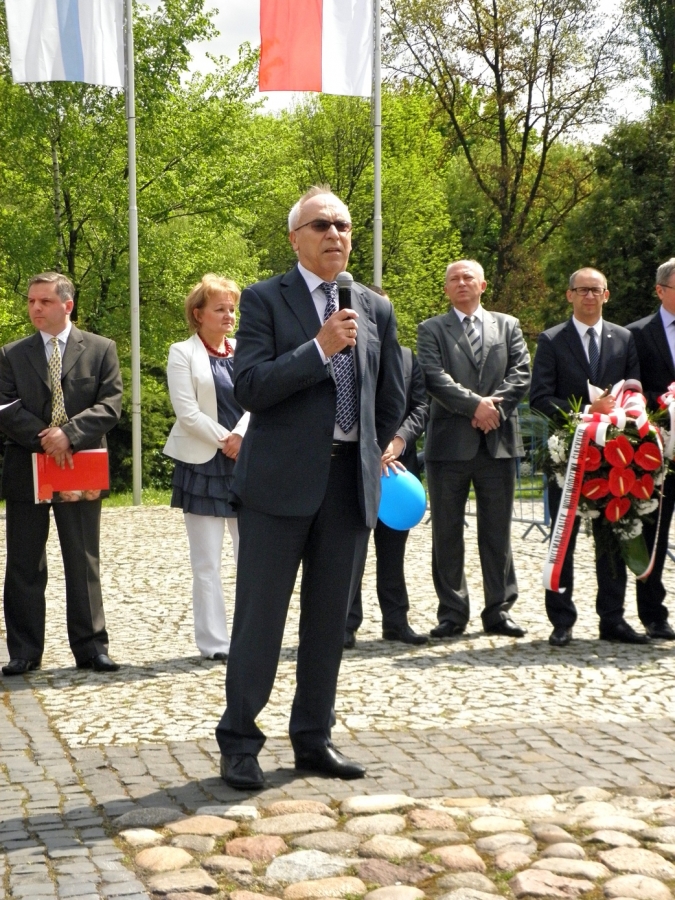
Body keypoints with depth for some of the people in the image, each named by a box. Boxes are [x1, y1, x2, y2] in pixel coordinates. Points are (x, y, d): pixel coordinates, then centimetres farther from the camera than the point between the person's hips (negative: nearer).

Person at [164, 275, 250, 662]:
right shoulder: (183, 353, 1)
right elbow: (187, 412, -8)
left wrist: (241, 436, -14)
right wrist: (225, 442, -11)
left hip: (247, 462, 4)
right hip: (203, 463, -4)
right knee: (207, 560, 0)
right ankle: (214, 641, 5)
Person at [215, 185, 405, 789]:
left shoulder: (376, 309, 12)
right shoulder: (264, 300, -1)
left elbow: (391, 400, 20)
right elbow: (250, 387, -13)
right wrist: (321, 347, -18)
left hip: (351, 478, 4)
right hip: (280, 479, -4)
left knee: (330, 619, 9)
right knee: (261, 615, -2)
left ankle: (313, 739, 20)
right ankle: (239, 741, 9)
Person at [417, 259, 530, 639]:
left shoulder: (508, 326, 14)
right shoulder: (432, 330, 7)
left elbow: (521, 374, 3)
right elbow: (435, 379, -7)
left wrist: (494, 407, -12)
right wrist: (475, 404, -17)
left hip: (498, 441, 2)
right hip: (450, 443, -1)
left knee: (497, 532, 6)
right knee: (447, 534, 2)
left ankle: (499, 610, 12)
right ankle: (452, 613, 9)